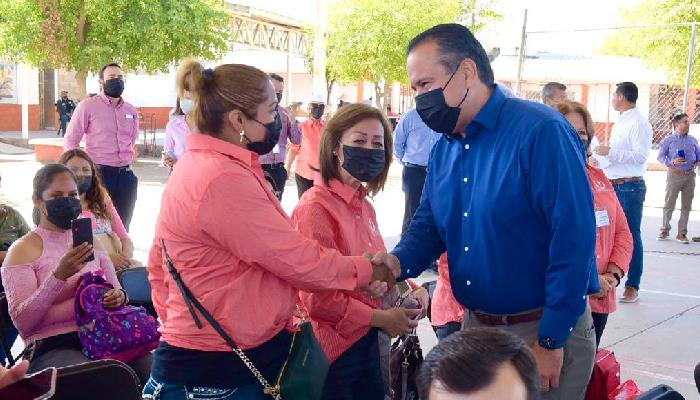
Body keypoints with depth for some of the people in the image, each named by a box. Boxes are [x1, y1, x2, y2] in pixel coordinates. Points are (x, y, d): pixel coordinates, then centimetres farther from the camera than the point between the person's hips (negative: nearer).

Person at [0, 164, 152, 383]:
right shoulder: (23, 250, 3)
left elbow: (116, 292, 26)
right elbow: (22, 322, -8)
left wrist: (119, 297, 0)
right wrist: (60, 275, -19)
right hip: (53, 347, -5)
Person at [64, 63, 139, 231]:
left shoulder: (131, 110, 13)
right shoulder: (88, 106, -2)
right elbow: (70, 141, -1)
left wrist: (130, 163, 15)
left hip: (126, 176, 5)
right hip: (99, 174, -5)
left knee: (123, 227, 9)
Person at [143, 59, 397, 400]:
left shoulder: (200, 166, 9)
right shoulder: (224, 179, -24)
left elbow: (159, 264, 14)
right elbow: (299, 261, -20)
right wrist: (369, 271, -6)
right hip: (220, 369, -10)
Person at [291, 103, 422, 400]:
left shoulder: (363, 205, 8)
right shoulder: (315, 208, -19)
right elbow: (316, 298, -21)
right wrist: (381, 319, -13)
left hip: (366, 341, 8)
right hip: (334, 350, -8)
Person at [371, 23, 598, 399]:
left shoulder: (541, 131, -19)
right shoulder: (443, 148, 6)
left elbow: (575, 237, -22)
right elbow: (429, 224, 14)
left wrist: (552, 342, -20)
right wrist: (399, 261, -10)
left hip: (545, 330, -7)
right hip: (475, 325, 7)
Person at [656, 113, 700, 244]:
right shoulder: (668, 140, -3)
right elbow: (661, 157, -4)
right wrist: (672, 161, -20)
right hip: (674, 175, -4)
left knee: (686, 206, 6)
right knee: (669, 204, 2)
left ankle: (682, 233, 14)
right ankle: (665, 230, 16)